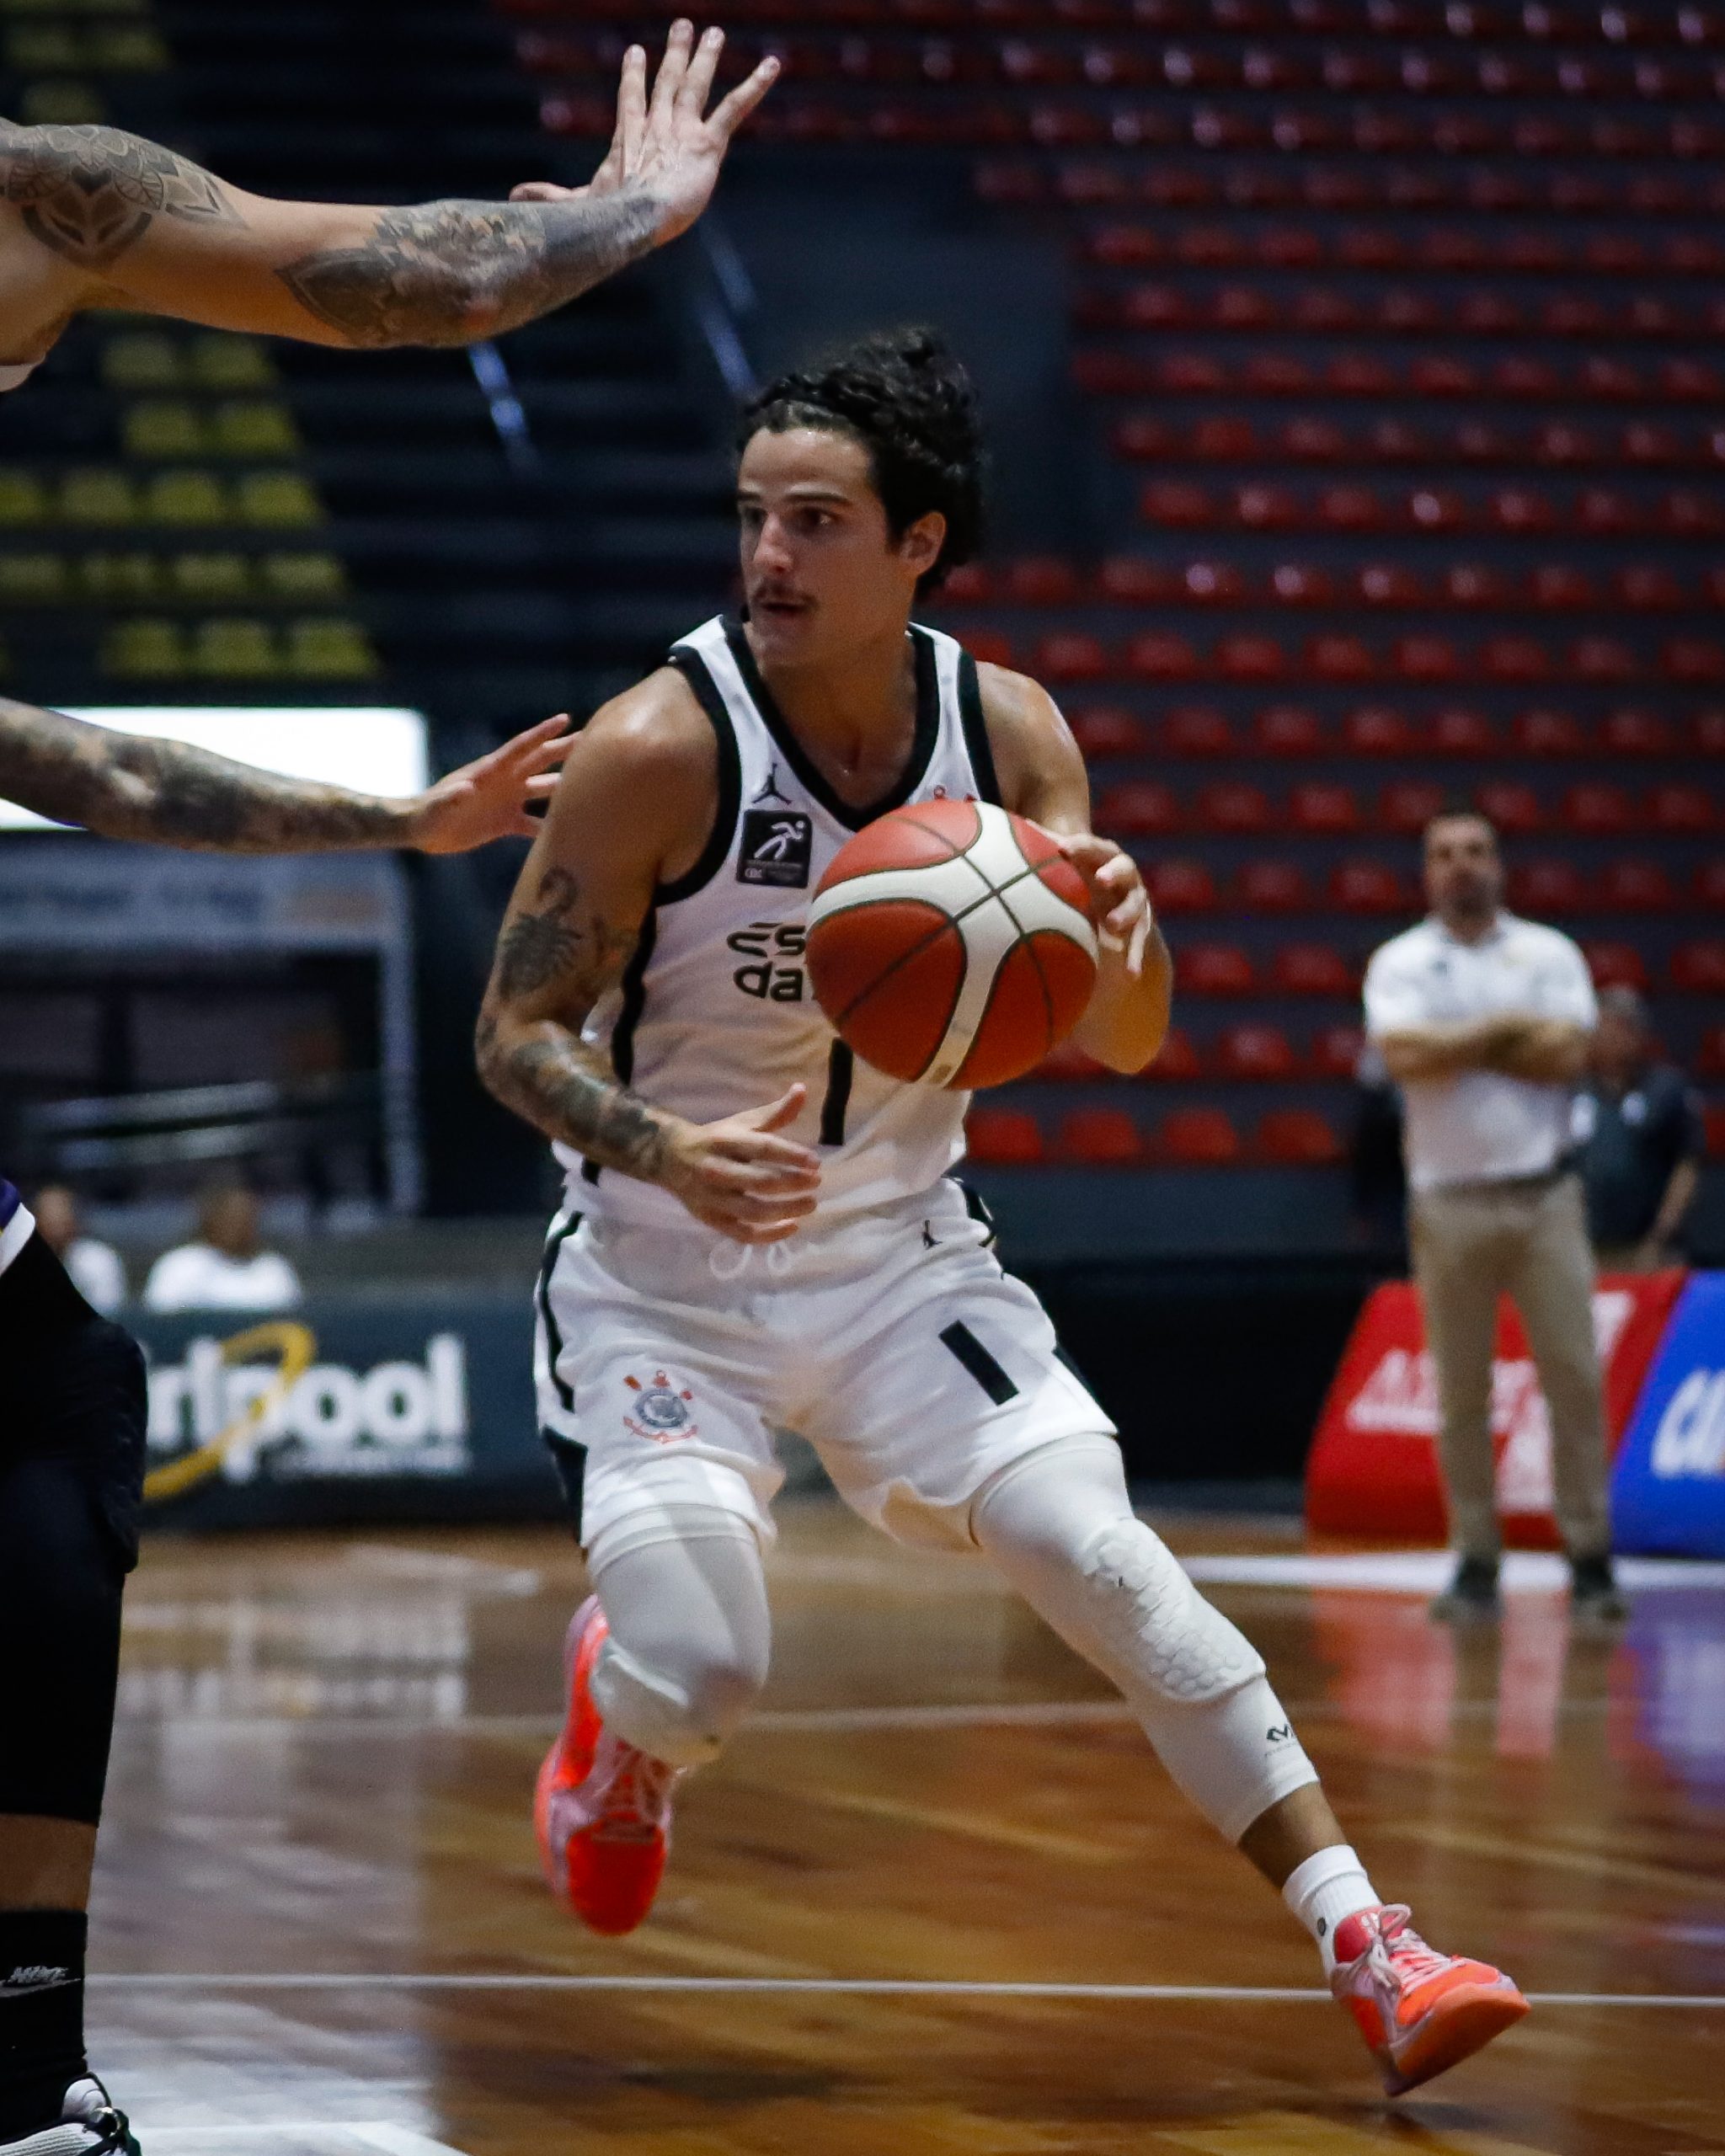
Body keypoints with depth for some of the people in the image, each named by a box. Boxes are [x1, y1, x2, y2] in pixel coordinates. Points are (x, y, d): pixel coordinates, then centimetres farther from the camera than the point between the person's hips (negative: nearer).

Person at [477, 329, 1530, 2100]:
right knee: (701, 1676, -14)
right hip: (663, 1274, -2)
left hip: (897, 1253, 2)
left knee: (1097, 1551, -16)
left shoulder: (1006, 731, -7)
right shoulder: (661, 745, -19)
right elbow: (515, 1033, -13)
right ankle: (616, 1717, 26)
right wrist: (670, 1153, -32)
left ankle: (1366, 1947, -13)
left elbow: (1124, 1050, -2)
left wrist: (1121, 928, -26)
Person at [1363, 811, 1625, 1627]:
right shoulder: (1400, 963, 4)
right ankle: (1475, 1562, 8)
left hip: (1543, 1195, 1)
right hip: (1449, 1201, -1)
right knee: (1460, 1391, 2)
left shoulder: (1549, 954, 7)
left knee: (1575, 1377, -3)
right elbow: (1404, 1056, -14)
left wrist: (1454, 1046, -7)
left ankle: (1589, 1556, 3)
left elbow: (1567, 1055, -8)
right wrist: (1508, 1030, -8)